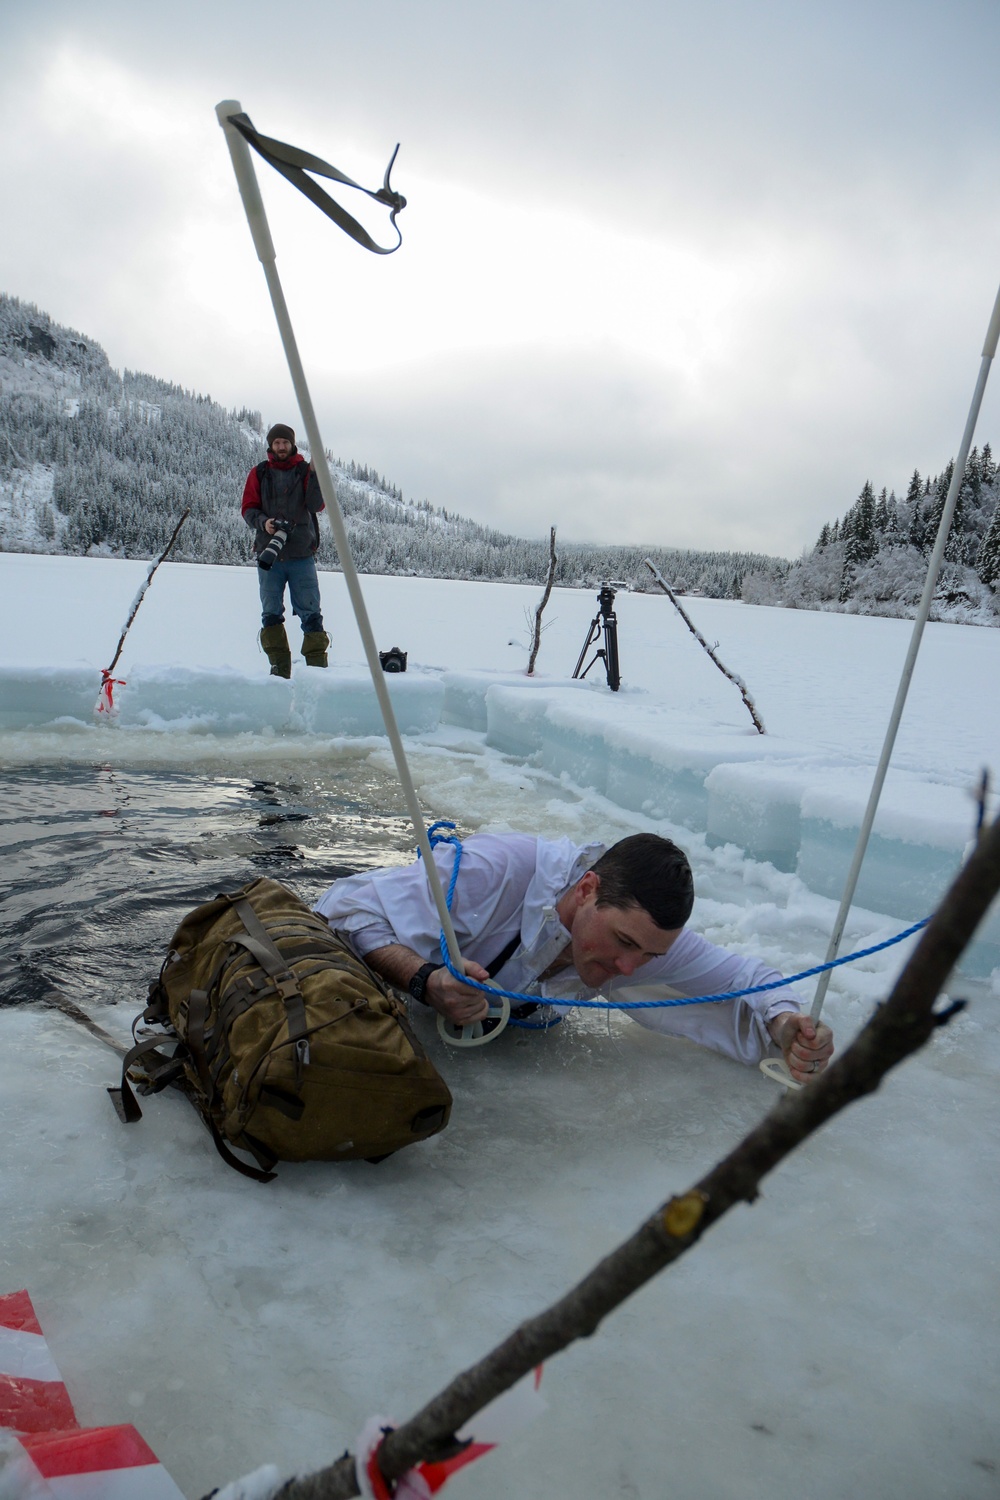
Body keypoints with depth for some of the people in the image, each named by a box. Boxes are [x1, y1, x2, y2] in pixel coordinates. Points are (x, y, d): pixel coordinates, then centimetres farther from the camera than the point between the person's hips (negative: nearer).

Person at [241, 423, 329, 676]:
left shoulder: (305, 471, 6)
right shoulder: (259, 474, 10)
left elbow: (317, 506, -7)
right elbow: (248, 508, 7)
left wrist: (314, 475, -20)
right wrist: (262, 522, -13)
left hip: (302, 554, -2)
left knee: (310, 612, -3)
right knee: (271, 613, 4)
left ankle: (317, 664, 2)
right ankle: (279, 666, 12)